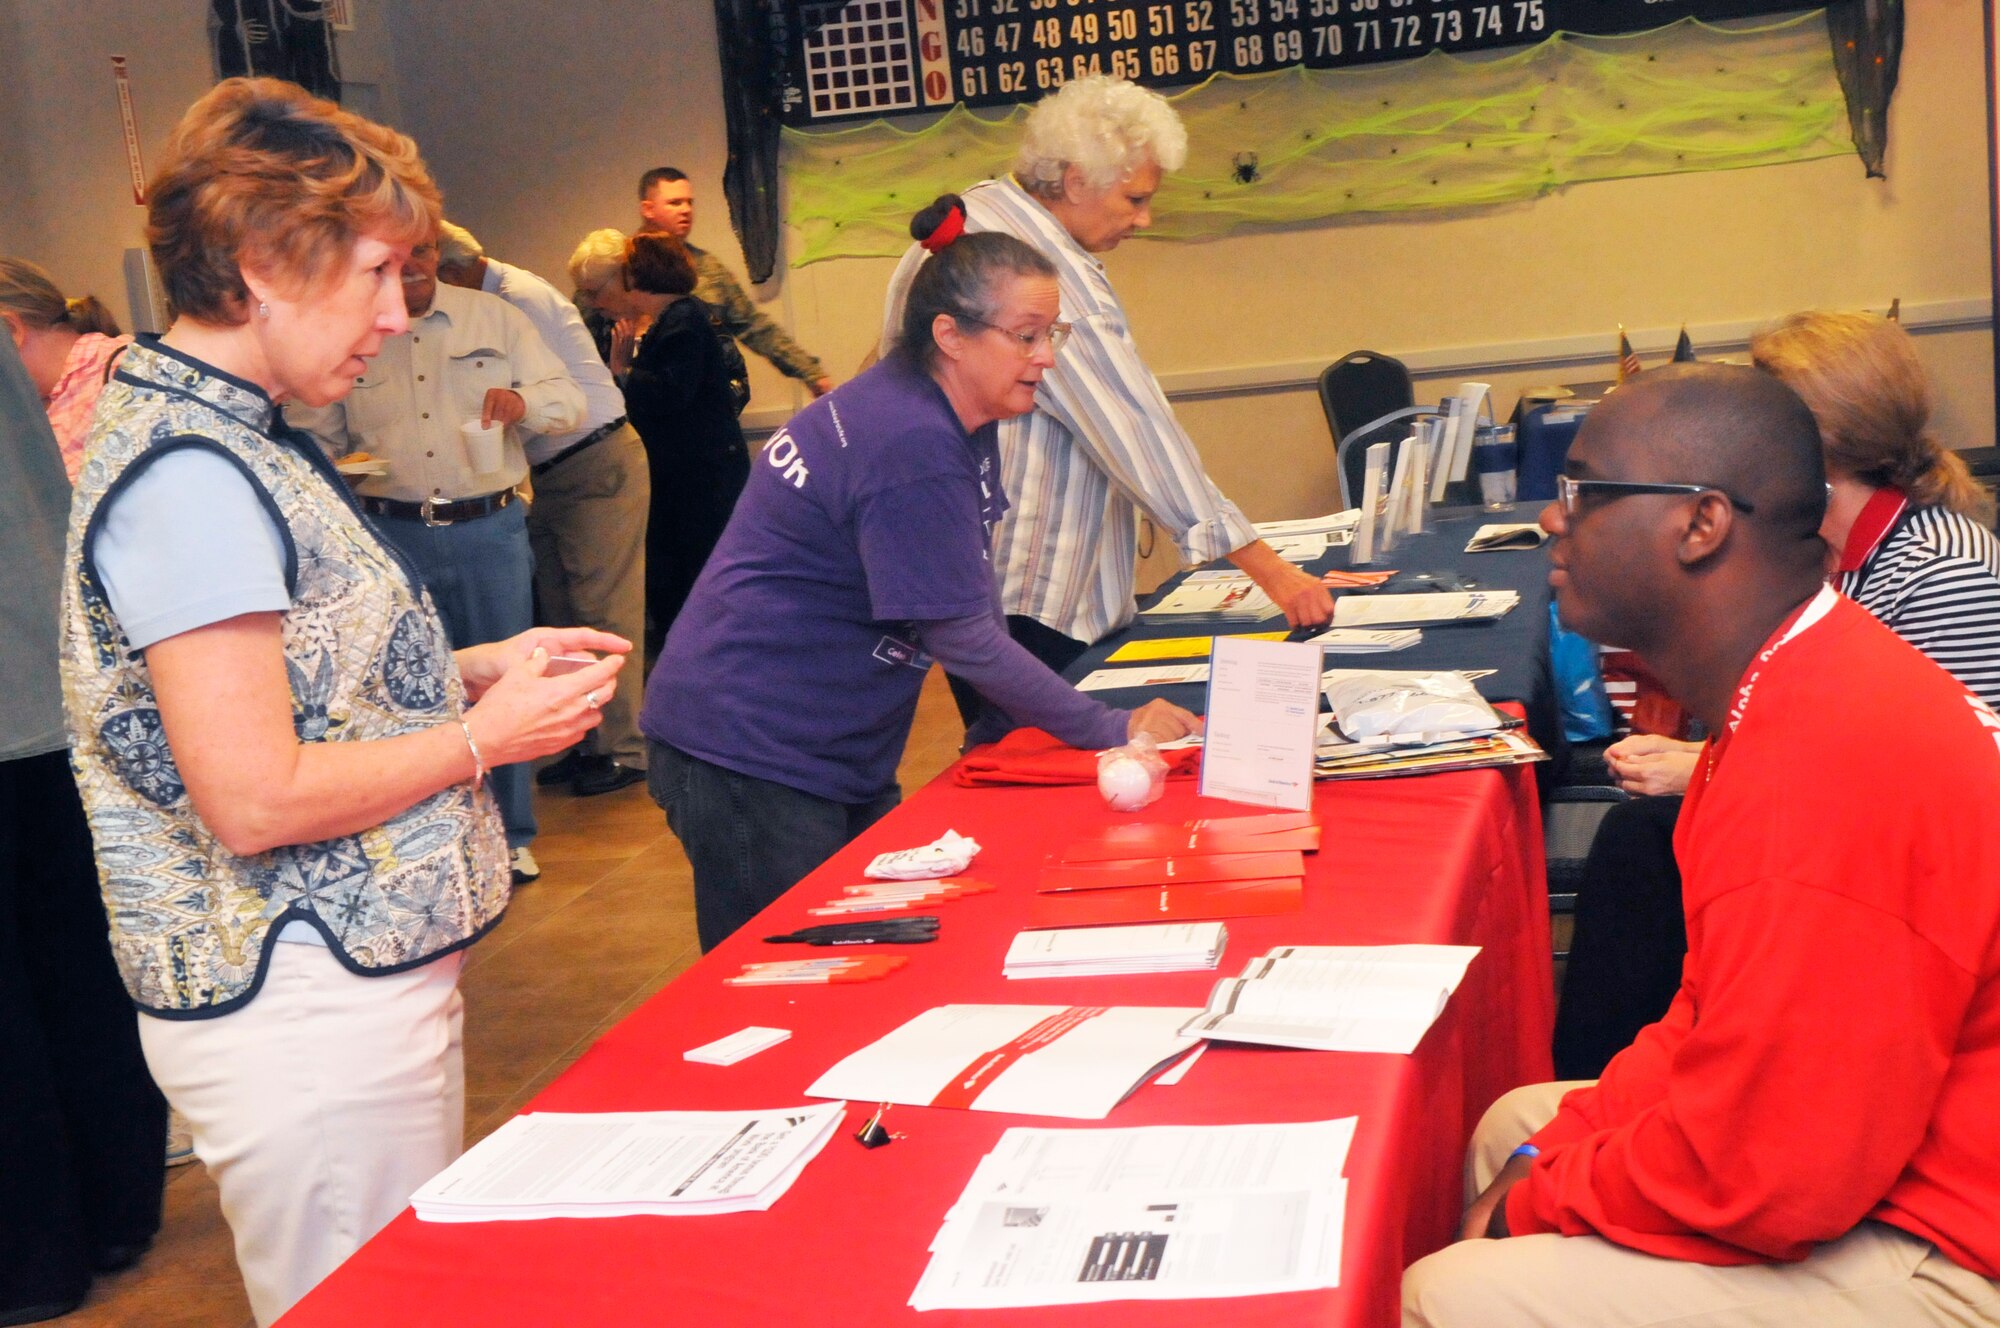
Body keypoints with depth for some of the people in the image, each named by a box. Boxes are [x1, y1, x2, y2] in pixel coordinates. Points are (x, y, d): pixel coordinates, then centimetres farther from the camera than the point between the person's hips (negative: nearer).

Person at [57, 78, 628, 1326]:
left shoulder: (232, 435, 11)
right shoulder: (191, 476, -20)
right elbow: (254, 798, -22)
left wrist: (473, 667, 6)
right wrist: (487, 734, -12)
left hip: (364, 974, 10)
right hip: (303, 1002, -10)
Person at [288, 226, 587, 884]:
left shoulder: (493, 317, 6)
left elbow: (570, 401, 4)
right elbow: (314, 438, 8)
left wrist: (524, 401, -19)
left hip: (490, 528, 0)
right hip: (392, 531, 0)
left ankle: (510, 837, 19)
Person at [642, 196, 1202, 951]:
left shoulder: (952, 422, 6)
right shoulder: (911, 447, -24)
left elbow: (972, 605, 13)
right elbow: (963, 637, -21)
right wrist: (1113, 732, -12)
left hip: (832, 760, 10)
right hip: (749, 757, -10)